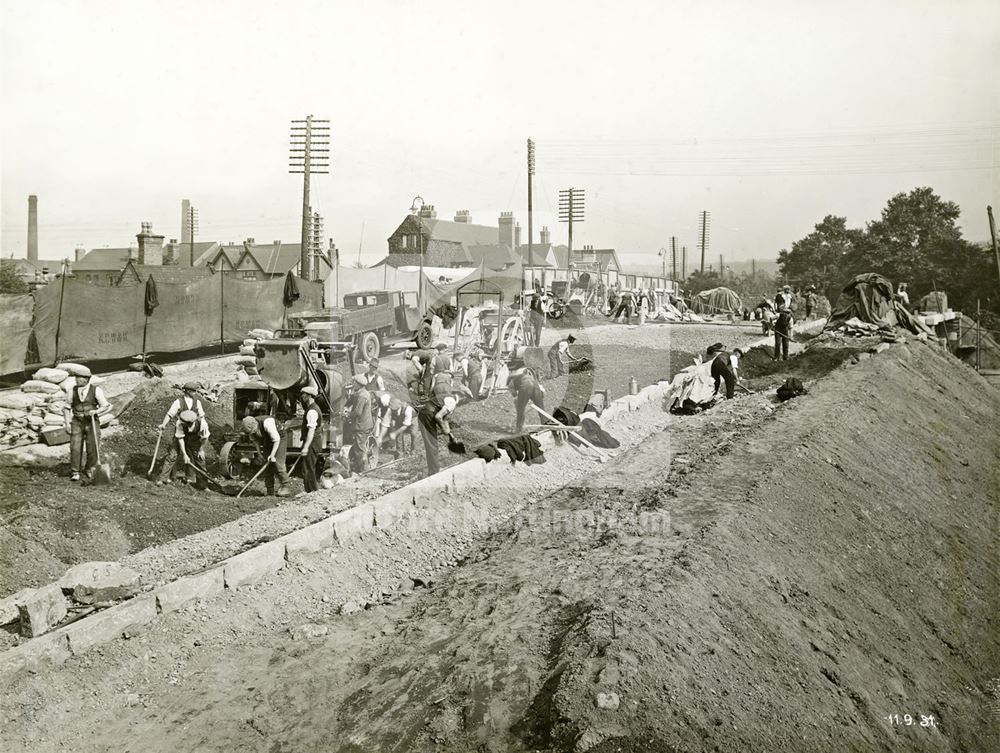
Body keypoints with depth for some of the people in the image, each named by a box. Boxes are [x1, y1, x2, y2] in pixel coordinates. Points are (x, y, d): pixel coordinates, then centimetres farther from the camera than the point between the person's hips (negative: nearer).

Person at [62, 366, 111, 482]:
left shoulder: (96, 390, -6)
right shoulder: (73, 390, 1)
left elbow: (106, 406, -3)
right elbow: (67, 407, 8)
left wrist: (95, 411, -22)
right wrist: (67, 422, -1)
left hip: (92, 422, -1)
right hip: (77, 422, 1)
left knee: (93, 447, -1)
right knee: (75, 447, -6)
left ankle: (90, 470, 21)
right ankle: (75, 473, 6)